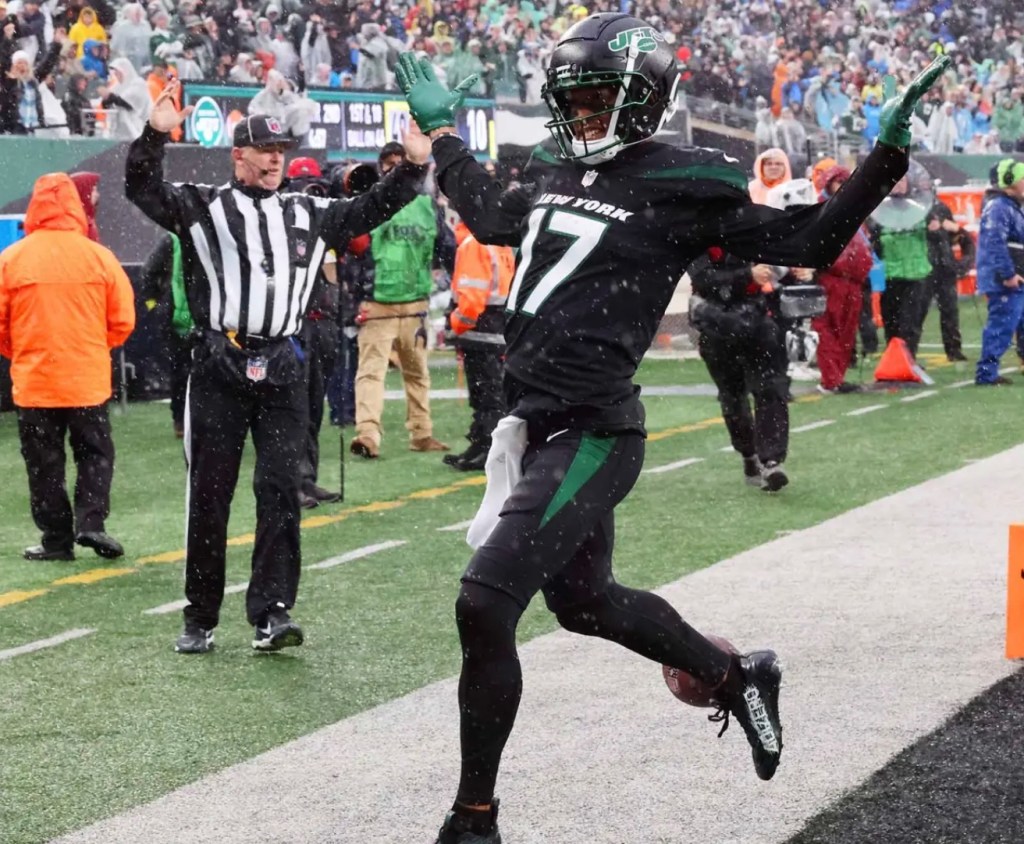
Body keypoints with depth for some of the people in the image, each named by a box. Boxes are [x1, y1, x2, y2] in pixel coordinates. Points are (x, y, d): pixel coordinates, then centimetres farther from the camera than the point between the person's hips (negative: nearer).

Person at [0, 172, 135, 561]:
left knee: (44, 463, 10)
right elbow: (122, 321, 0)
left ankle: (57, 539, 11)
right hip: (88, 379, 0)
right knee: (94, 453, 14)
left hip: (33, 380, 0)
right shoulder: (99, 257, -5)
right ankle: (91, 522, 0)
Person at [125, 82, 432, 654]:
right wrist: (156, 136, -26)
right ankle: (200, 619, 11)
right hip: (220, 366, -2)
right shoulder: (203, 206, 4)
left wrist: (413, 167, 4)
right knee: (209, 493, 2)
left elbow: (370, 211, 18)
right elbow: (143, 189, -10)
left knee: (281, 489, -6)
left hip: (283, 369, 3)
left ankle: (272, 612, -8)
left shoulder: (309, 214, 16)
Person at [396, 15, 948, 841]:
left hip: (590, 436, -8)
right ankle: (739, 677, 45)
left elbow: (809, 242, -6)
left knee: (484, 606, -14)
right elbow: (494, 219, 32)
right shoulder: (555, 170, 10)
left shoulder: (680, 187, -10)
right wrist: (441, 132, 34)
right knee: (584, 600, 23)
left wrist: (887, 156, -16)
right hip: (534, 424, 8)